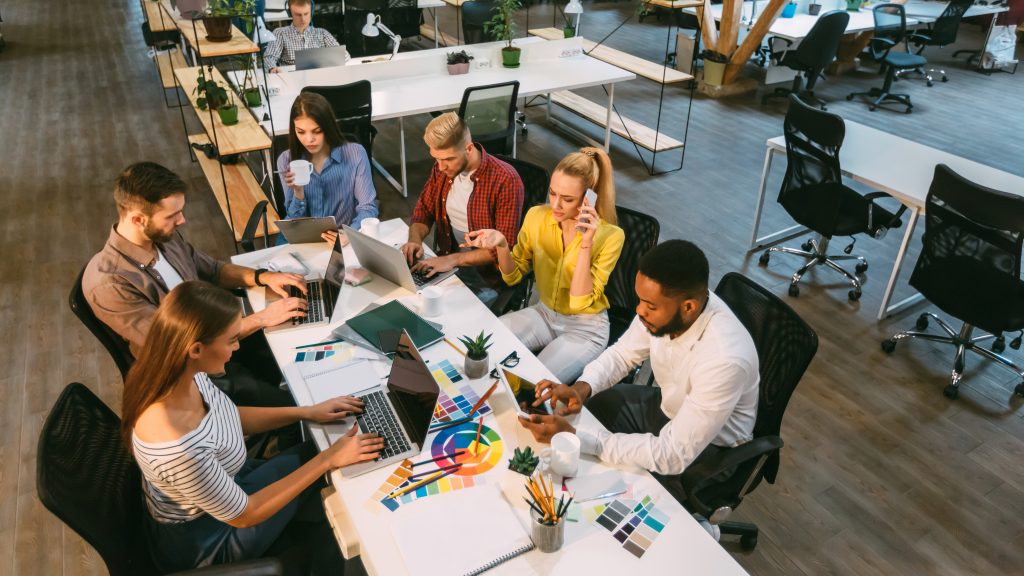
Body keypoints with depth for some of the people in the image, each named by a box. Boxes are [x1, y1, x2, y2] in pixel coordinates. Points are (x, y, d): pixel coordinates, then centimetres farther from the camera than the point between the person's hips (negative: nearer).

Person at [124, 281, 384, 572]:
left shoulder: (177, 374, -19)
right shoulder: (178, 447, -42)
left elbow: (224, 418, 3)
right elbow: (243, 515, -25)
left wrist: (305, 412, -2)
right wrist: (329, 459, -20)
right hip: (200, 540, -6)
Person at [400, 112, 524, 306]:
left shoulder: (506, 180, -19)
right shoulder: (441, 168, 0)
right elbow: (423, 210, 13)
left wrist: (454, 259, -27)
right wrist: (415, 240, -9)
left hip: (485, 274, -6)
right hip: (446, 260, 6)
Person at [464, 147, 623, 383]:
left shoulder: (610, 236, -21)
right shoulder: (536, 216, -9)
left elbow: (580, 302, -24)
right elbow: (513, 276, 0)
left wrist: (586, 245, -32)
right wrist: (502, 245, -20)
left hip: (585, 327, -4)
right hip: (543, 314, 4)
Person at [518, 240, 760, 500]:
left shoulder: (724, 359, -39)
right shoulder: (664, 302, -20)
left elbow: (674, 456, -35)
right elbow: (623, 352, -1)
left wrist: (575, 436, -38)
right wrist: (582, 387, -21)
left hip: (707, 448, -6)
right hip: (666, 404, 6)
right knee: (572, 410, 2)